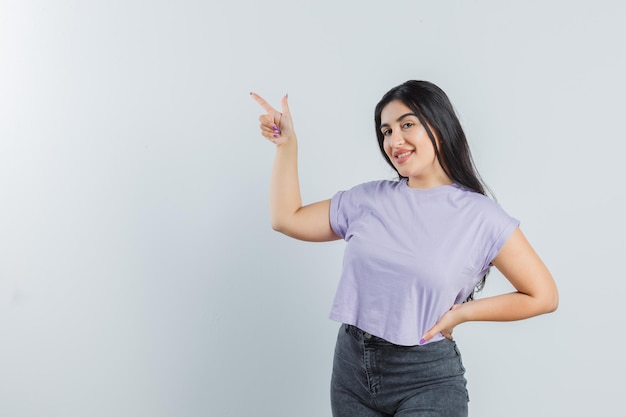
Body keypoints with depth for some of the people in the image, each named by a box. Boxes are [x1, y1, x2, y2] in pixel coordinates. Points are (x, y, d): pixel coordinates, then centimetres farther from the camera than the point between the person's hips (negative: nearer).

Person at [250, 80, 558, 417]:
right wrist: (286, 143, 5)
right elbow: (286, 219, 9)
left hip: (427, 379, -4)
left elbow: (543, 296, -4)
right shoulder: (367, 200, 4)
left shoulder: (480, 216, -8)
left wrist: (462, 312, -10)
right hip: (351, 367, 4)